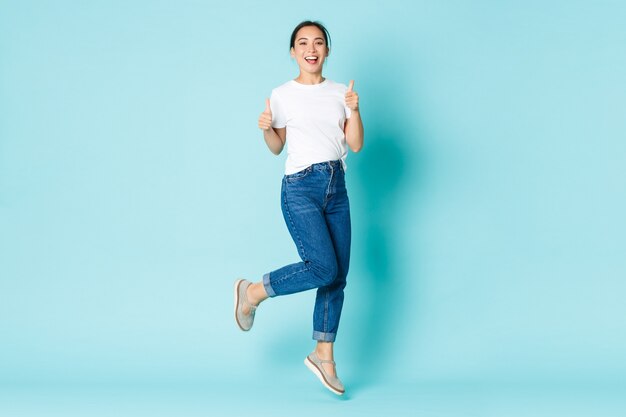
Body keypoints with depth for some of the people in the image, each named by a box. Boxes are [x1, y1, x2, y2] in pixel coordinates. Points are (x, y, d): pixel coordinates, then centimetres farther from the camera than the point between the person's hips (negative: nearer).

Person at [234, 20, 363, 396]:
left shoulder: (340, 93, 10)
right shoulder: (282, 95, 2)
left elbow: (356, 145, 5)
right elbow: (277, 147, 10)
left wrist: (354, 111, -10)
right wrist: (265, 128, -10)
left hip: (337, 188, 5)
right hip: (300, 187, -4)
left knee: (338, 276, 3)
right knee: (324, 268, -17)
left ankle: (323, 356, 15)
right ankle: (253, 292, 5)